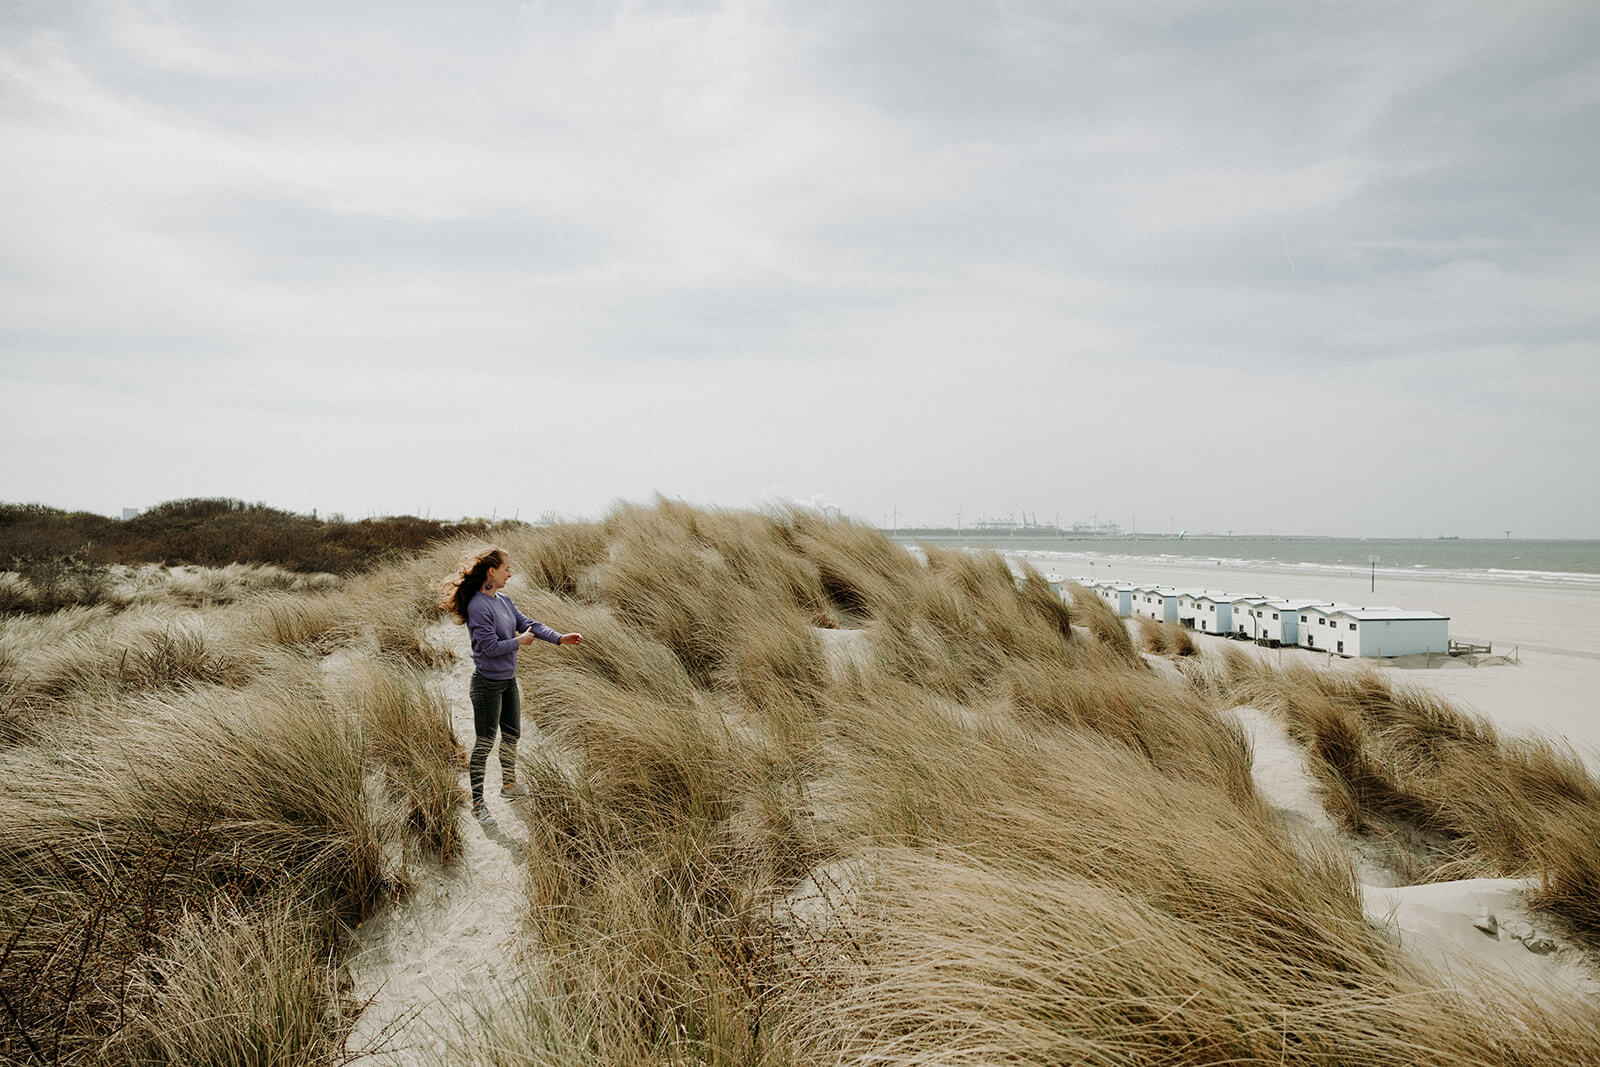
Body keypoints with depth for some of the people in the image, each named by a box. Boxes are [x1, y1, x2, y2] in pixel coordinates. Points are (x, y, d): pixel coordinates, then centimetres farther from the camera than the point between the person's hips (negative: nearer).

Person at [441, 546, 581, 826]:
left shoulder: (504, 601, 4)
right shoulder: (478, 607, -23)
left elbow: (528, 624, 5)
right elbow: (491, 646, -25)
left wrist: (559, 638, -5)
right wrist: (519, 641, -11)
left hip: (508, 680, 9)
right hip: (488, 684, -9)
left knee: (512, 734, 21)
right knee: (484, 743, 1)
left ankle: (508, 785, 41)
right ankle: (477, 803, 13)